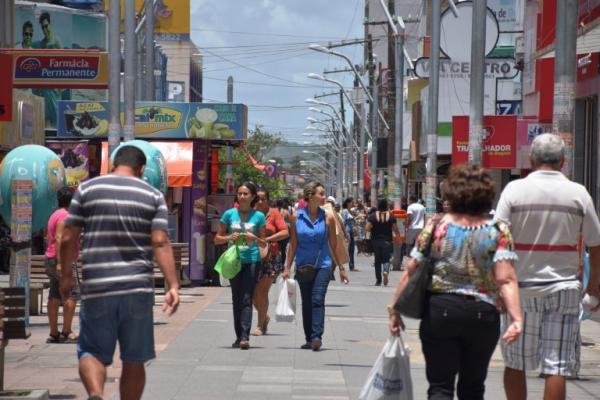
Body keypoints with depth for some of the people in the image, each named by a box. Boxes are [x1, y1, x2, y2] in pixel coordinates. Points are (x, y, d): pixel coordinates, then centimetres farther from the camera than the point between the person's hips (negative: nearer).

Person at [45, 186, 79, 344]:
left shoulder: (55, 215, 19)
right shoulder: (65, 215, -11)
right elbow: (59, 238, -20)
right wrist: (60, 263, -25)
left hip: (51, 259, 10)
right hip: (63, 260, -10)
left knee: (55, 296, 7)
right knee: (72, 295, -9)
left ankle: (54, 333, 8)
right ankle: (66, 332, -13)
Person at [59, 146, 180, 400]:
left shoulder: (87, 190, 5)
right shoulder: (153, 196, 6)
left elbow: (68, 238, 2)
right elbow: (160, 243, -5)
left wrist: (66, 275, 16)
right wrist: (173, 286, -8)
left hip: (96, 287, 0)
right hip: (138, 288, 1)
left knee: (92, 352, 6)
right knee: (134, 360, 10)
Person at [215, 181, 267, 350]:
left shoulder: (258, 216, 4)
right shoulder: (229, 214, 6)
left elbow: (264, 243, 8)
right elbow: (217, 238, 10)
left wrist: (254, 238, -12)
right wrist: (229, 238, -10)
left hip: (252, 261, -2)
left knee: (247, 299, -9)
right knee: (237, 299, 7)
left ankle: (245, 337, -16)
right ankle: (239, 336, 15)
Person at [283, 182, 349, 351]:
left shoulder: (328, 218, 0)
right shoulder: (296, 217, 1)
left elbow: (333, 244, 6)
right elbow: (293, 245, 6)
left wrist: (341, 268, 7)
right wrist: (287, 268, 4)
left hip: (323, 264, -2)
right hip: (303, 265, 2)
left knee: (318, 300, -15)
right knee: (306, 303, 8)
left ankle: (317, 337, -20)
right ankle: (309, 339, 17)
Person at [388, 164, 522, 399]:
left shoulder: (436, 226, -1)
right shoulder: (498, 231, -2)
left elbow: (411, 272, -1)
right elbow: (505, 279, -13)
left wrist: (394, 308, 7)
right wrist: (516, 318, -17)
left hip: (439, 311, -1)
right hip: (482, 314, 1)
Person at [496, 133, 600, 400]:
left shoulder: (515, 190, -5)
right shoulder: (578, 193, -1)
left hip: (522, 287, 0)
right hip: (564, 288, 0)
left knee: (515, 363, 13)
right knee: (557, 367, 1)